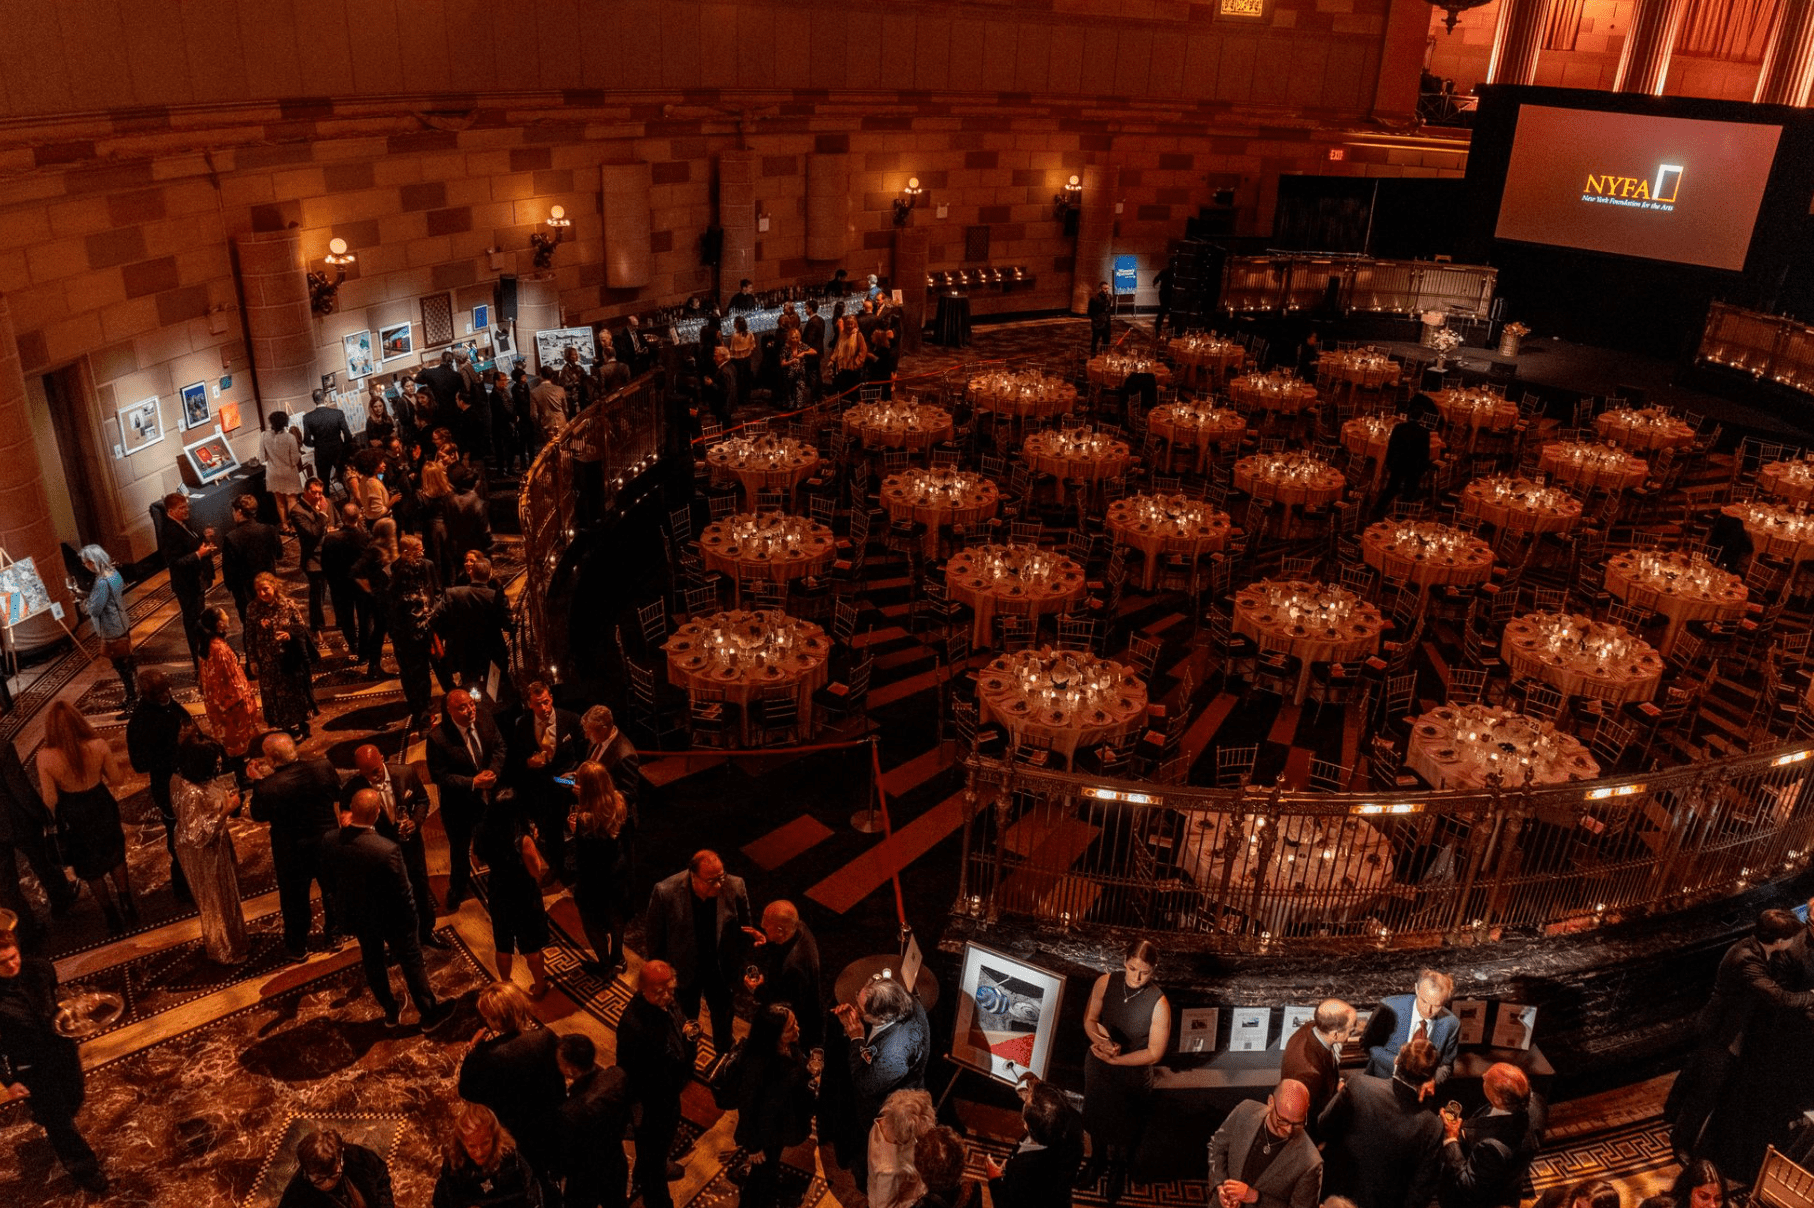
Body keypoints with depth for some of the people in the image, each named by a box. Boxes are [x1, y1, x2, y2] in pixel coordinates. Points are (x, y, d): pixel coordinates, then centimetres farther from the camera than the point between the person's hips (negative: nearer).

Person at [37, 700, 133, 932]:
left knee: (90, 868, 24)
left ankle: (111, 914, 40)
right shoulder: (98, 746, -25)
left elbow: (50, 800, -18)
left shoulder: (45, 757, -27)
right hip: (101, 808, 1)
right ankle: (127, 904, 43)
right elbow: (118, 779, -11)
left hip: (74, 817, -1)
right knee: (115, 856, 29)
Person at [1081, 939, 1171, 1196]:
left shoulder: (1159, 1004, -31)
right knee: (1096, 1115, 29)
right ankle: (1097, 1157, 60)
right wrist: (1100, 1039, -28)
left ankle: (1119, 1168, 57)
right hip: (1097, 1067, 3)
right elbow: (1089, 1019, -8)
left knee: (1125, 1126, 25)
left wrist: (1114, 1059, -26)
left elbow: (1154, 1053, -22)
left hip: (1133, 1075, -2)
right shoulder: (1105, 982, -21)